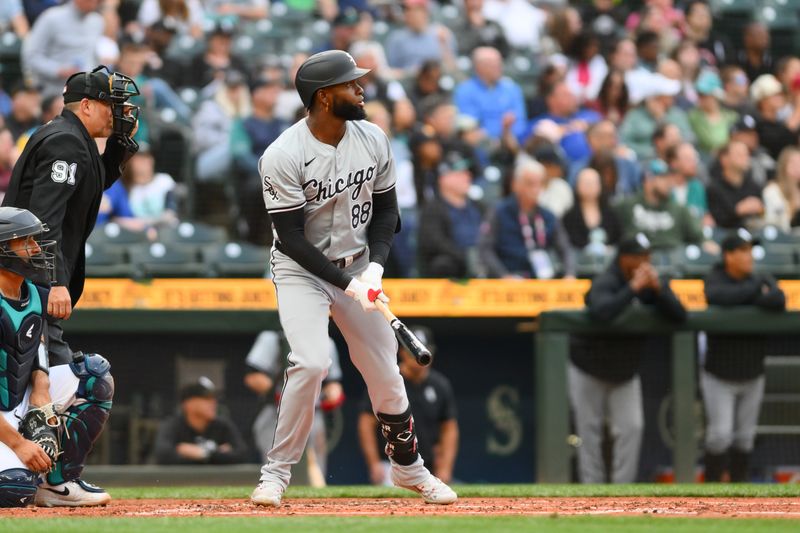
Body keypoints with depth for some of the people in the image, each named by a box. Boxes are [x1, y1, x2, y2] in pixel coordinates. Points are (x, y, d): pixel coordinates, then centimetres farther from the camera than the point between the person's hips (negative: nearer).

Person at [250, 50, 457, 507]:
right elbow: (292, 239, -21)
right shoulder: (283, 156, -23)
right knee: (312, 363, -24)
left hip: (357, 266, 5)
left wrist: (374, 266, -11)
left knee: (385, 371, 6)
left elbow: (385, 210, 5)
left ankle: (408, 466, 29)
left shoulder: (373, 140, -6)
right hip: (302, 270, -5)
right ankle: (277, 473, -10)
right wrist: (348, 285, -26)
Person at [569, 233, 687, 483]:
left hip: (626, 373, 5)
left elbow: (679, 315, -19)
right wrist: (633, 288, -45)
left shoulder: (654, 283, -8)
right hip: (588, 371, -4)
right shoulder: (605, 283, -24)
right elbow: (602, 312, -46)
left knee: (632, 427, -6)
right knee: (590, 430, 0)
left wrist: (657, 288, -33)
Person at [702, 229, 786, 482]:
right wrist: (757, 289, -22)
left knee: (745, 437, 9)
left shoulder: (762, 280, -1)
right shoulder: (715, 280, -8)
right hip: (719, 377, -3)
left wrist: (739, 301, -24)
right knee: (720, 435, -7)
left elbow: (778, 301, -23)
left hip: (752, 376, 3)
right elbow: (719, 297, -32)